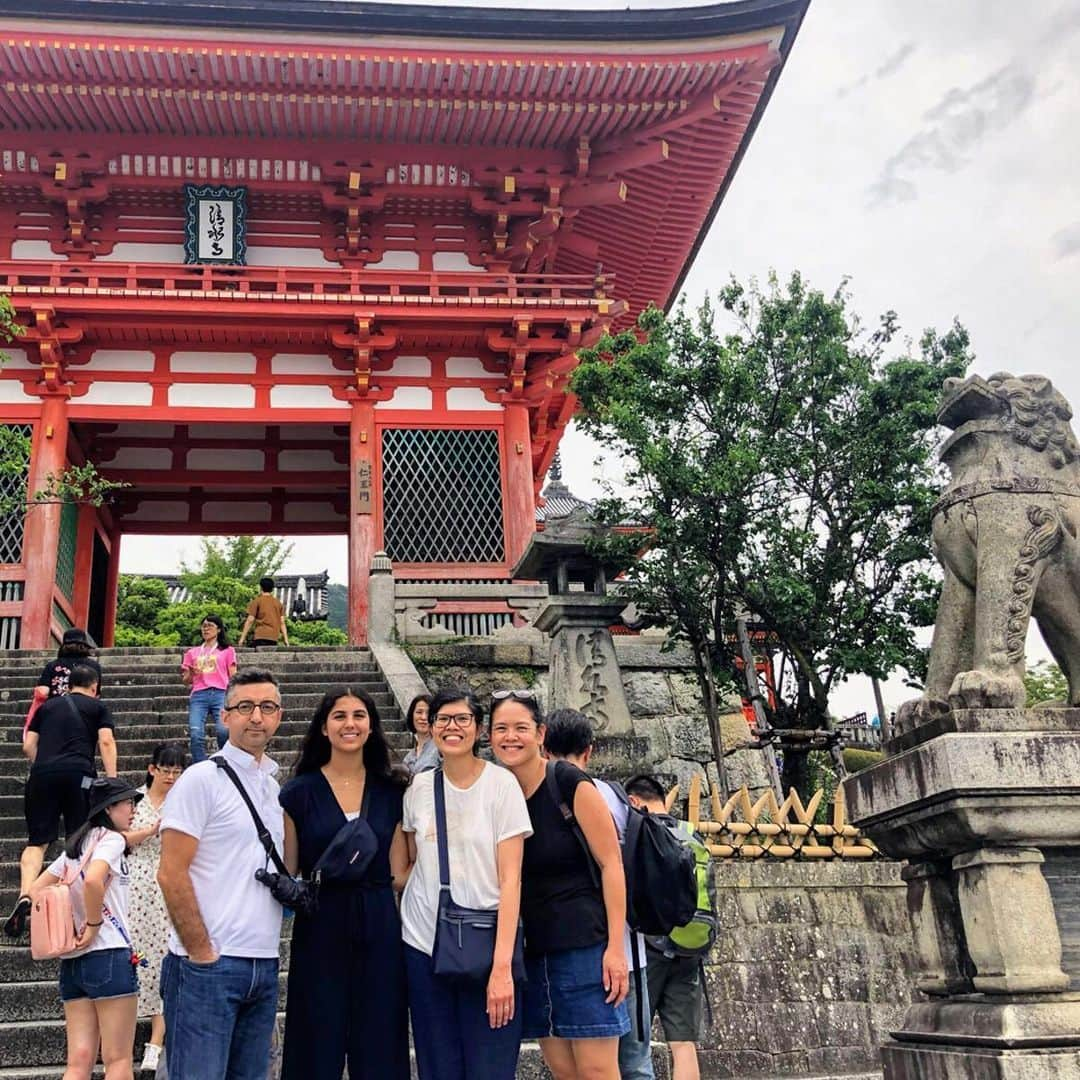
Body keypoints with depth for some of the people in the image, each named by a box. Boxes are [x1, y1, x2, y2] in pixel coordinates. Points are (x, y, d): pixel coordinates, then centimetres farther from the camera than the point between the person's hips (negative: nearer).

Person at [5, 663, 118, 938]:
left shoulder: (47, 706, 23)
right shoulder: (98, 707, 14)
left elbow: (28, 746, 18)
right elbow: (106, 742, 1)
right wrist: (112, 780, -1)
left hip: (42, 774, 2)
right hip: (78, 772, -2)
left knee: (37, 841, 4)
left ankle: (25, 895, -15)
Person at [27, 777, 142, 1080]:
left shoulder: (75, 846, 18)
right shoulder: (111, 839, -7)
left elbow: (35, 891, 20)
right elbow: (93, 880, -26)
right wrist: (94, 925, -14)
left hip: (71, 960, 8)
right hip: (109, 955, -8)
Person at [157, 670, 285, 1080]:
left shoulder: (274, 787, 14)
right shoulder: (202, 779, -7)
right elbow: (171, 874, -12)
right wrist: (203, 955, -12)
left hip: (264, 966, 7)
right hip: (208, 965, -7)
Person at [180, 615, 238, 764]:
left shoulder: (227, 650, 18)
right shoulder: (193, 652, 24)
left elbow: (233, 677, 11)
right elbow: (186, 681, 23)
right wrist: (191, 673, 0)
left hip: (221, 694, -2)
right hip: (198, 695, 2)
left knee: (223, 732, -26)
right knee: (196, 735, -18)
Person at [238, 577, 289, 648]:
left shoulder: (257, 601, 2)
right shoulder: (278, 602, 13)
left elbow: (250, 621, -3)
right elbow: (282, 623, 9)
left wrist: (242, 638, -1)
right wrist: (286, 641, 8)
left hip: (260, 637, -4)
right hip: (274, 638, 4)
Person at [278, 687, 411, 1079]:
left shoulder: (393, 791, 6)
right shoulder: (299, 792, 1)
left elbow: (400, 873, 8)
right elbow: (285, 874, 2)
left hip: (379, 931, 2)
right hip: (320, 929, -1)